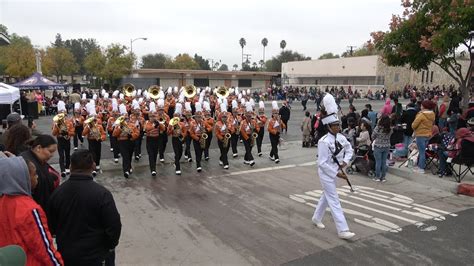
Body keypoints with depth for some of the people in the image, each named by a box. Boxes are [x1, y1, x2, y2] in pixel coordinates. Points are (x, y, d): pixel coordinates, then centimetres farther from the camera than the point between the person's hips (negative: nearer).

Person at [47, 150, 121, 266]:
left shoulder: (57, 192, -8)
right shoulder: (101, 193, -23)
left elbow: (51, 225, 4)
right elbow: (114, 226, -20)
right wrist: (109, 246, -1)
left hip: (66, 255, 5)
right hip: (96, 256, -4)